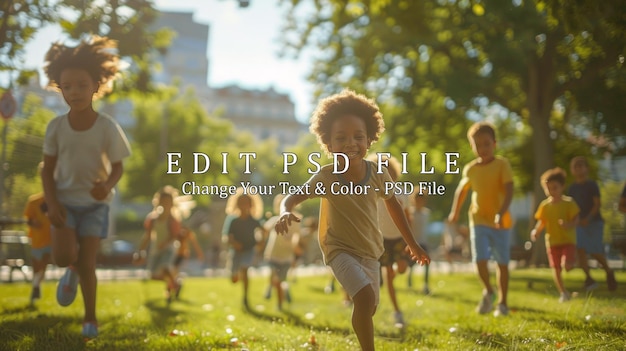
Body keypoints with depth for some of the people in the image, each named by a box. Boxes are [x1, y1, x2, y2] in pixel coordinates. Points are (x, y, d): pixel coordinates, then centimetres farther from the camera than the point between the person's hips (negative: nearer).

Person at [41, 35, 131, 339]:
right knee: (63, 255, -17)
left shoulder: (108, 127, -14)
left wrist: (107, 185, -27)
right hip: (64, 200, 1)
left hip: (95, 203, -1)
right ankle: (72, 269, 22)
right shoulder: (56, 127, -9)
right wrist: (52, 203, -14)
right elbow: (48, 169, -1)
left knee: (87, 262, -6)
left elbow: (118, 167, -5)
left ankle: (90, 317, 15)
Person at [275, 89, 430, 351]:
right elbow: (292, 197, -21)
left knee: (368, 308, 19)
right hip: (340, 250, -5)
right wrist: (285, 212, -46)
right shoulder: (325, 177, -23)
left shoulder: (378, 174, -14)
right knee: (365, 298, -27)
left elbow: (393, 205, 4)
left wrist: (412, 243, 12)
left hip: (371, 251, 5)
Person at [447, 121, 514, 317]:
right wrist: (455, 212, 21)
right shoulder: (470, 169, 3)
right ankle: (488, 291, 16)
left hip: (500, 221, -2)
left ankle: (502, 303, 20)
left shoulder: (502, 165, -9)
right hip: (478, 220, 2)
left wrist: (501, 213, -30)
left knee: (502, 263, 5)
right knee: (480, 259, -12)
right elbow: (462, 189, 21)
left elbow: (509, 191, -17)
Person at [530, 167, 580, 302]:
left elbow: (575, 219, -8)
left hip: (568, 240, -3)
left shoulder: (568, 203, -6)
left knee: (567, 266, -18)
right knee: (556, 269, 6)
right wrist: (536, 231, -11)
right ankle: (563, 293, 20)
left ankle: (571, 262, 18)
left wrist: (569, 225, -29)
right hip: (552, 241, 3)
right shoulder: (545, 205, 2)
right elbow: (542, 221, 8)